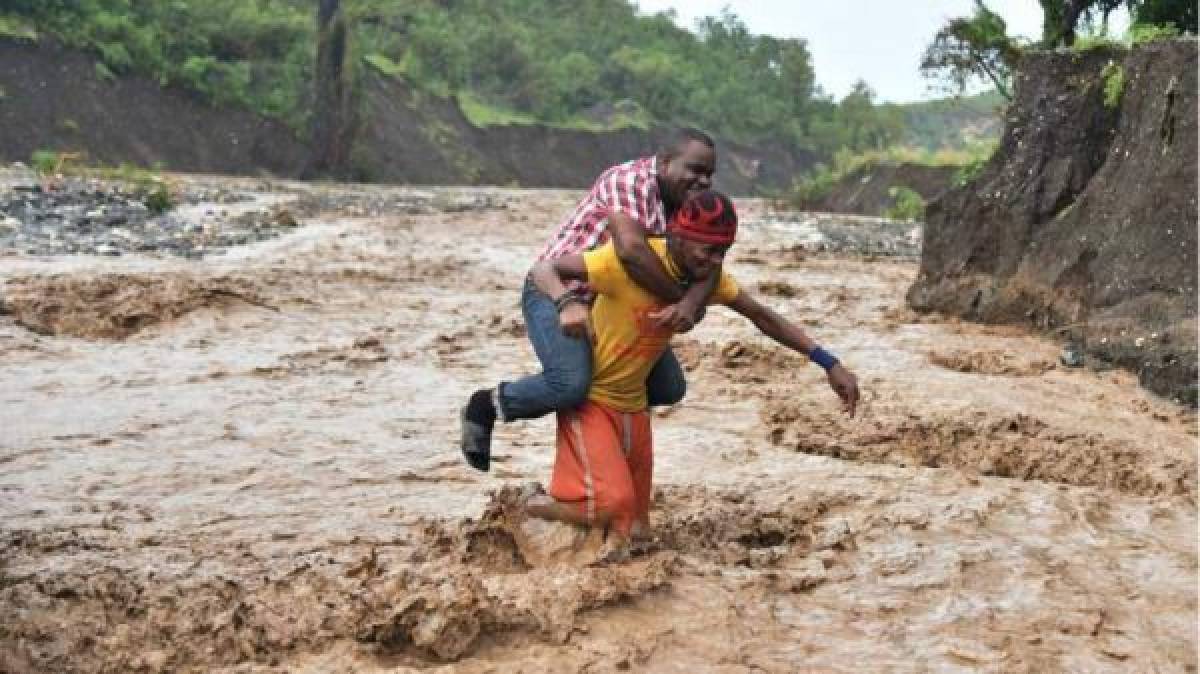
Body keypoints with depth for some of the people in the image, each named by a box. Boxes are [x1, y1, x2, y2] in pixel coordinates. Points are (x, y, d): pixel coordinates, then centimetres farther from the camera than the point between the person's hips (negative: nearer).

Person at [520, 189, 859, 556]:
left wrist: (829, 363, -4)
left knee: (633, 530, 4)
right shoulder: (631, 259, -25)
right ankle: (537, 504, 3)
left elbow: (763, 317, 2)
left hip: (632, 403, 7)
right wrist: (568, 302, -47)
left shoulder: (709, 275, -5)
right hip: (588, 396, -6)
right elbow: (543, 269, -25)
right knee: (611, 501, -25)